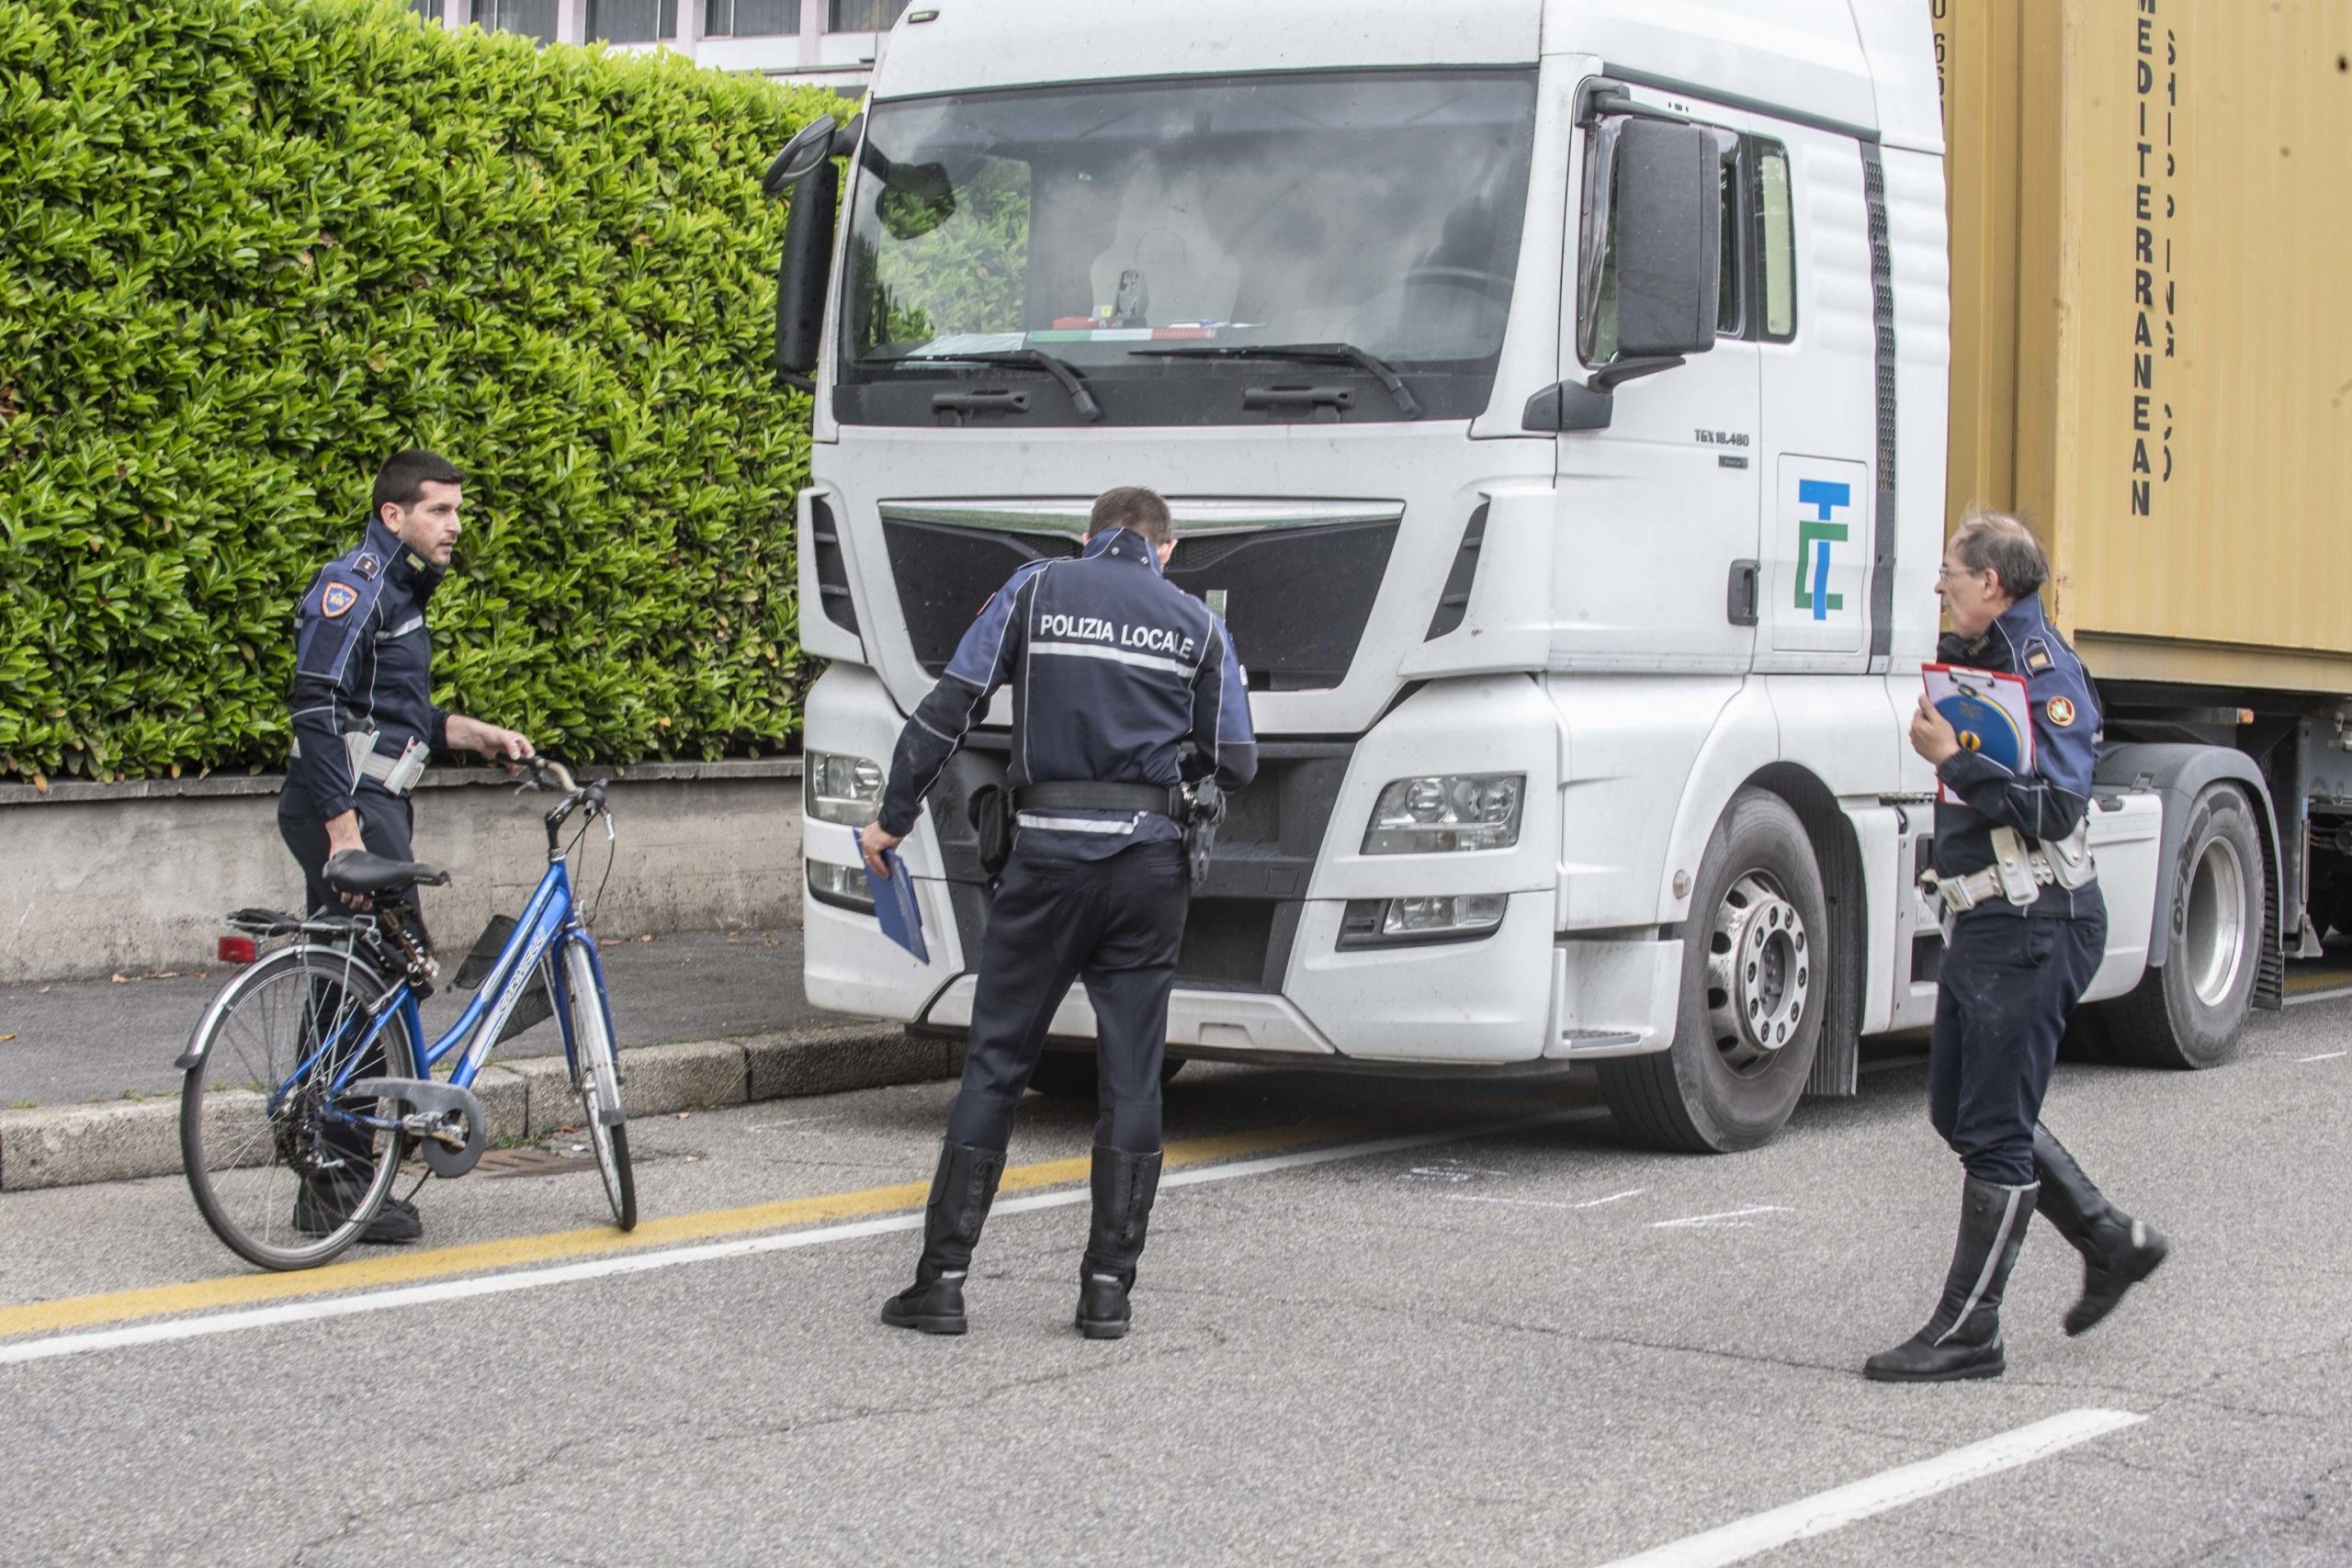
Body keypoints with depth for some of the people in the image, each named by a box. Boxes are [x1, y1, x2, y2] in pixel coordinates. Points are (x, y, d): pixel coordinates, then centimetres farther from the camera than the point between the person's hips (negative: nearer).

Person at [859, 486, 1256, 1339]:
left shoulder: (1036, 589, 7)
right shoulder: (1197, 624, 10)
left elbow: (948, 708, 1)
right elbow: (1235, 763, 7)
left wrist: (893, 817, 7)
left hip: (1047, 850, -1)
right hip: (1150, 858, 1)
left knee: (995, 1061, 5)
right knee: (1131, 1072, 6)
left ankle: (943, 1277, 4)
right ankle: (1108, 1286, 5)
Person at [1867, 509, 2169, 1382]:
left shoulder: (2044, 670, -15)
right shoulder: (1981, 661, 13)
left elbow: (2054, 807, -26)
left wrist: (1953, 760, -23)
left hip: (2032, 929, -10)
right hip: (1983, 925, 10)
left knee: (1994, 1131, -5)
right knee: (1959, 1109, 16)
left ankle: (1967, 1333, 1)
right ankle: (2111, 1242, 26)